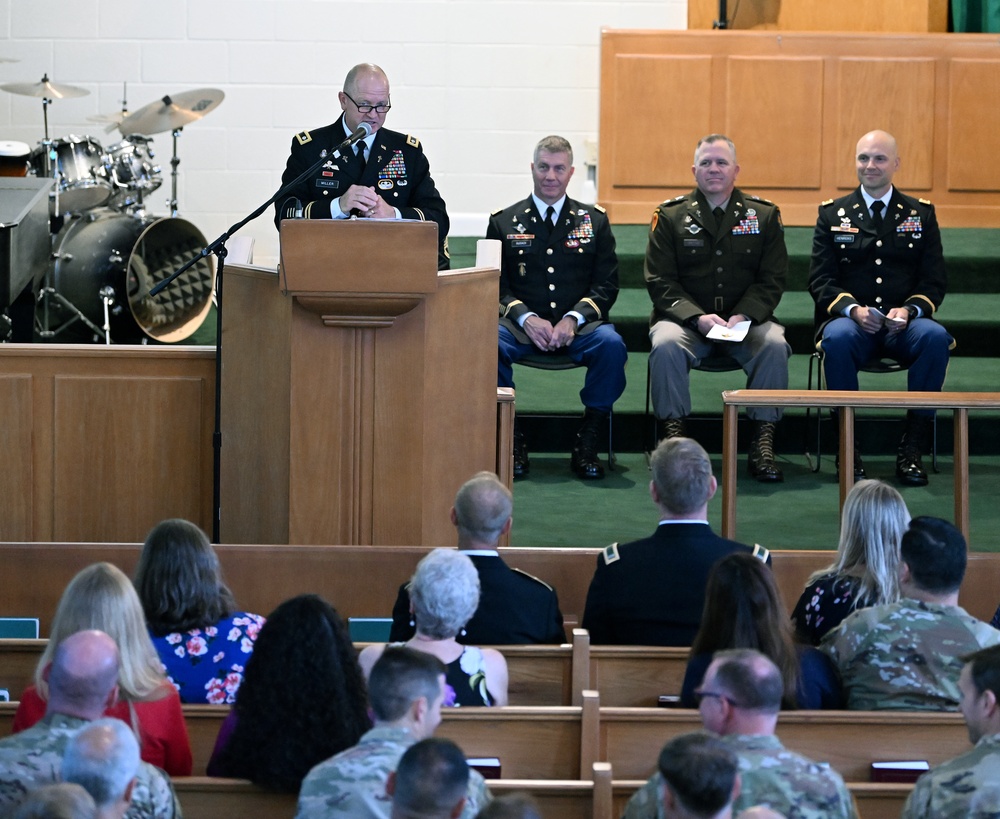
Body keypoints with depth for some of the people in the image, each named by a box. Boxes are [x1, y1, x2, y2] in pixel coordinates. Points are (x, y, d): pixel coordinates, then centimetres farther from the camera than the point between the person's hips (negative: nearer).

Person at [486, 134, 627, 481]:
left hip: (578, 326, 1)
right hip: (522, 326, 0)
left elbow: (606, 284, 6)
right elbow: (496, 286, 5)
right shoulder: (504, 222, 12)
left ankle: (587, 444, -20)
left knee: (612, 345, -33)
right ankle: (510, 437, -18)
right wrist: (526, 318, -14)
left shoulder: (594, 220, 14)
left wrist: (573, 319, -12)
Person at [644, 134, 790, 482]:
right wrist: (698, 317, -16)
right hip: (686, 319, -1)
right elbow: (660, 282, -1)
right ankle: (673, 437, -23)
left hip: (745, 321, 1)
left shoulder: (764, 215, 8)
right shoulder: (670, 216, 5)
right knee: (666, 345, -33)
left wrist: (743, 316, -16)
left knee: (775, 345, -30)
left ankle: (763, 446, -23)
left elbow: (772, 280, 3)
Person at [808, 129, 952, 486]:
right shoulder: (833, 214, 11)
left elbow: (934, 281, 7)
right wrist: (853, 310, -16)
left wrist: (909, 310, -14)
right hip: (851, 321, -1)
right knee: (837, 337, -37)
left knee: (935, 336, -33)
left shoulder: (920, 214, 12)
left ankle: (912, 448, -26)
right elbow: (821, 279, 3)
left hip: (904, 324, 1)